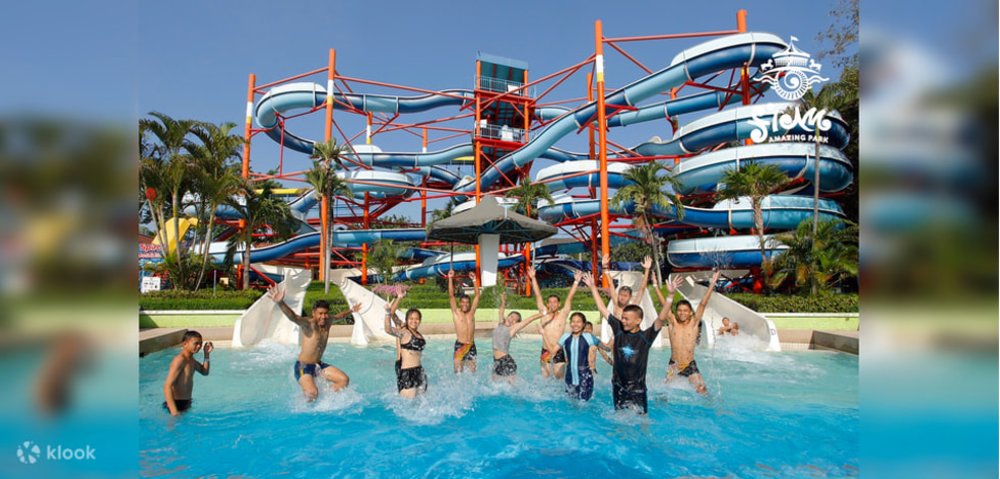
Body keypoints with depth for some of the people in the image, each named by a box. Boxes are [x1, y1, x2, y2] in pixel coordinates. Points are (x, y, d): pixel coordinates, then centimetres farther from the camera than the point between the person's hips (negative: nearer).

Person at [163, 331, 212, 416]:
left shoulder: (191, 359, 8)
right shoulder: (180, 360, -21)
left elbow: (204, 372, 20)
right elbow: (167, 386, -26)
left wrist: (207, 354, 5)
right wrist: (174, 412, -33)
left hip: (186, 402, 9)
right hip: (177, 403, -9)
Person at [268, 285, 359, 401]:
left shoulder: (327, 322, -1)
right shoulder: (308, 324, -22)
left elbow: (339, 316, 23)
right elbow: (293, 317, -42)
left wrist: (351, 310, 38)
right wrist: (280, 303, -62)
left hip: (319, 365, 7)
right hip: (303, 366, -7)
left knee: (344, 380, 0)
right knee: (312, 393, -28)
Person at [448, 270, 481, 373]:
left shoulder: (472, 312, 7)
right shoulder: (456, 312, -1)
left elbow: (477, 295, 4)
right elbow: (451, 296, -10)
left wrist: (474, 280, -2)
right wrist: (450, 279, -16)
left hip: (471, 346, 3)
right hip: (460, 345, -3)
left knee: (472, 371, 9)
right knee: (458, 373, -2)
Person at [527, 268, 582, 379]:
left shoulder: (563, 314, -2)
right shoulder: (544, 313, 2)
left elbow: (569, 298, -9)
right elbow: (538, 295, -1)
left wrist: (576, 281, -16)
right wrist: (533, 278, -4)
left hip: (559, 352, -2)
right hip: (545, 352, 2)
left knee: (560, 378, 1)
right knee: (545, 379, 10)